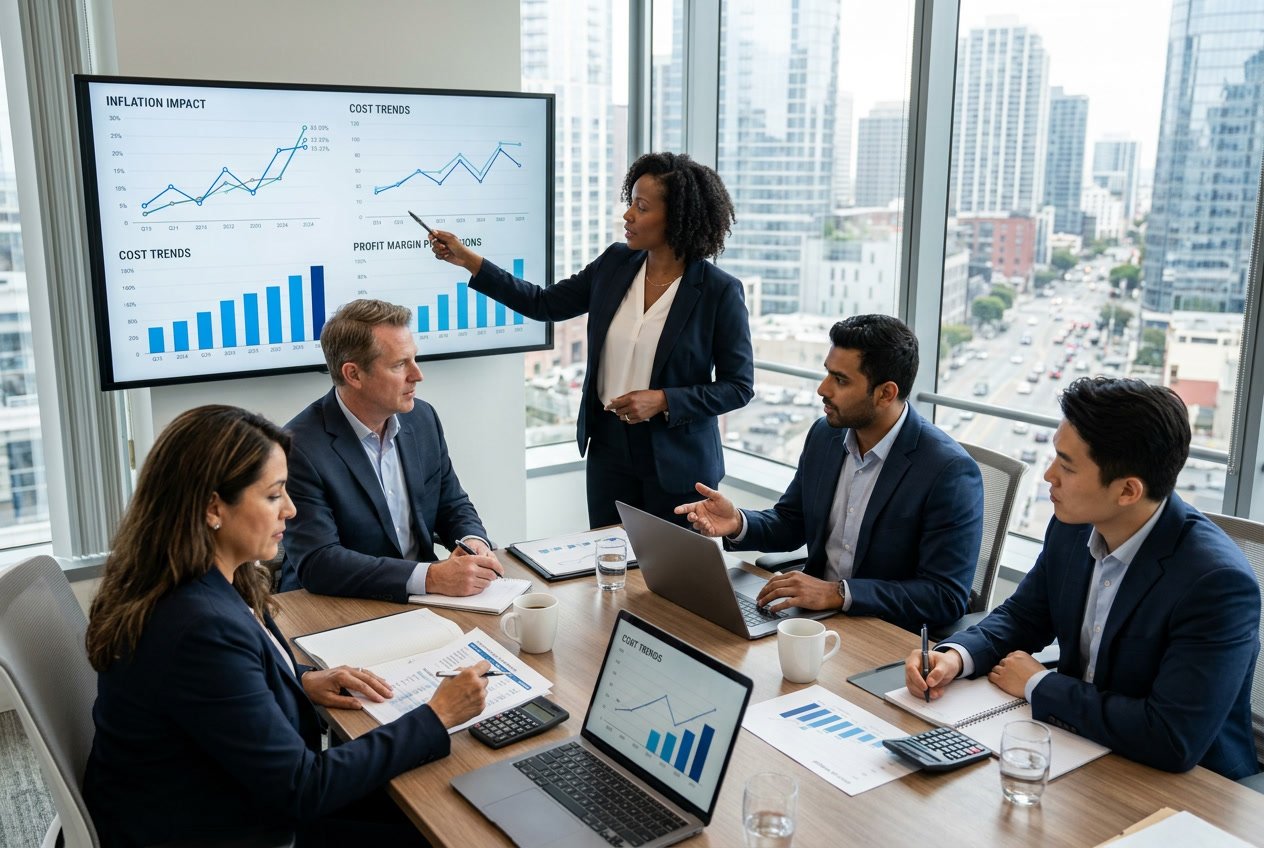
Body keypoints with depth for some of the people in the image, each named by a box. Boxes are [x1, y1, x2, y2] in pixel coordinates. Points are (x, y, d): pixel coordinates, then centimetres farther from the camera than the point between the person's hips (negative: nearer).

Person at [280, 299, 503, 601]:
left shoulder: (423, 418, 4)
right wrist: (431, 577, -28)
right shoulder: (300, 447, -15)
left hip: (420, 602, 5)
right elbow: (315, 563, -21)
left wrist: (474, 542, -9)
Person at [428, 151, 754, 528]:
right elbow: (544, 304, 7)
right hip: (609, 446, 4)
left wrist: (663, 401, -20)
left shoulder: (720, 291, -14)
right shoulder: (615, 263, 0)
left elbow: (738, 386, -9)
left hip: (677, 461, -4)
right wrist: (468, 259, 2)